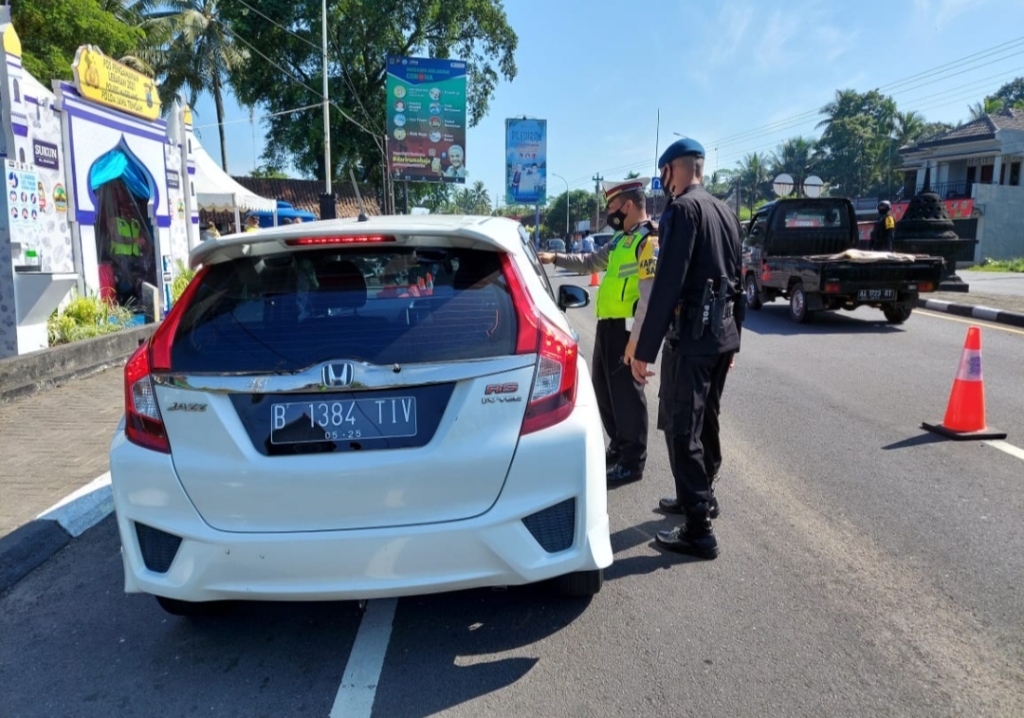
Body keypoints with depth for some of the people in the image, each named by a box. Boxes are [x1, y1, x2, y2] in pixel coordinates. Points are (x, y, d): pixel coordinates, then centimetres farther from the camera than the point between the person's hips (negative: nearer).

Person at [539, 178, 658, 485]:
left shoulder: (648, 241, -13)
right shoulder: (621, 239, 17)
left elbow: (649, 296, -20)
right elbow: (590, 263, 29)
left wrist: (636, 338, -24)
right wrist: (555, 258, 19)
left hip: (627, 329, -10)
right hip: (608, 326, 10)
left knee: (626, 393, -3)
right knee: (604, 390, 17)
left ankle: (632, 463, 8)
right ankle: (618, 448, 32)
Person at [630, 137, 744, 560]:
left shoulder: (683, 209, -12)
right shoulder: (725, 212, 15)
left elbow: (668, 283, -21)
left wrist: (644, 348, -20)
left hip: (692, 332, -9)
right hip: (723, 332, 9)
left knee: (681, 428, -4)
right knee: (704, 421, 21)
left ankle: (699, 531, -1)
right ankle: (700, 496, 37)